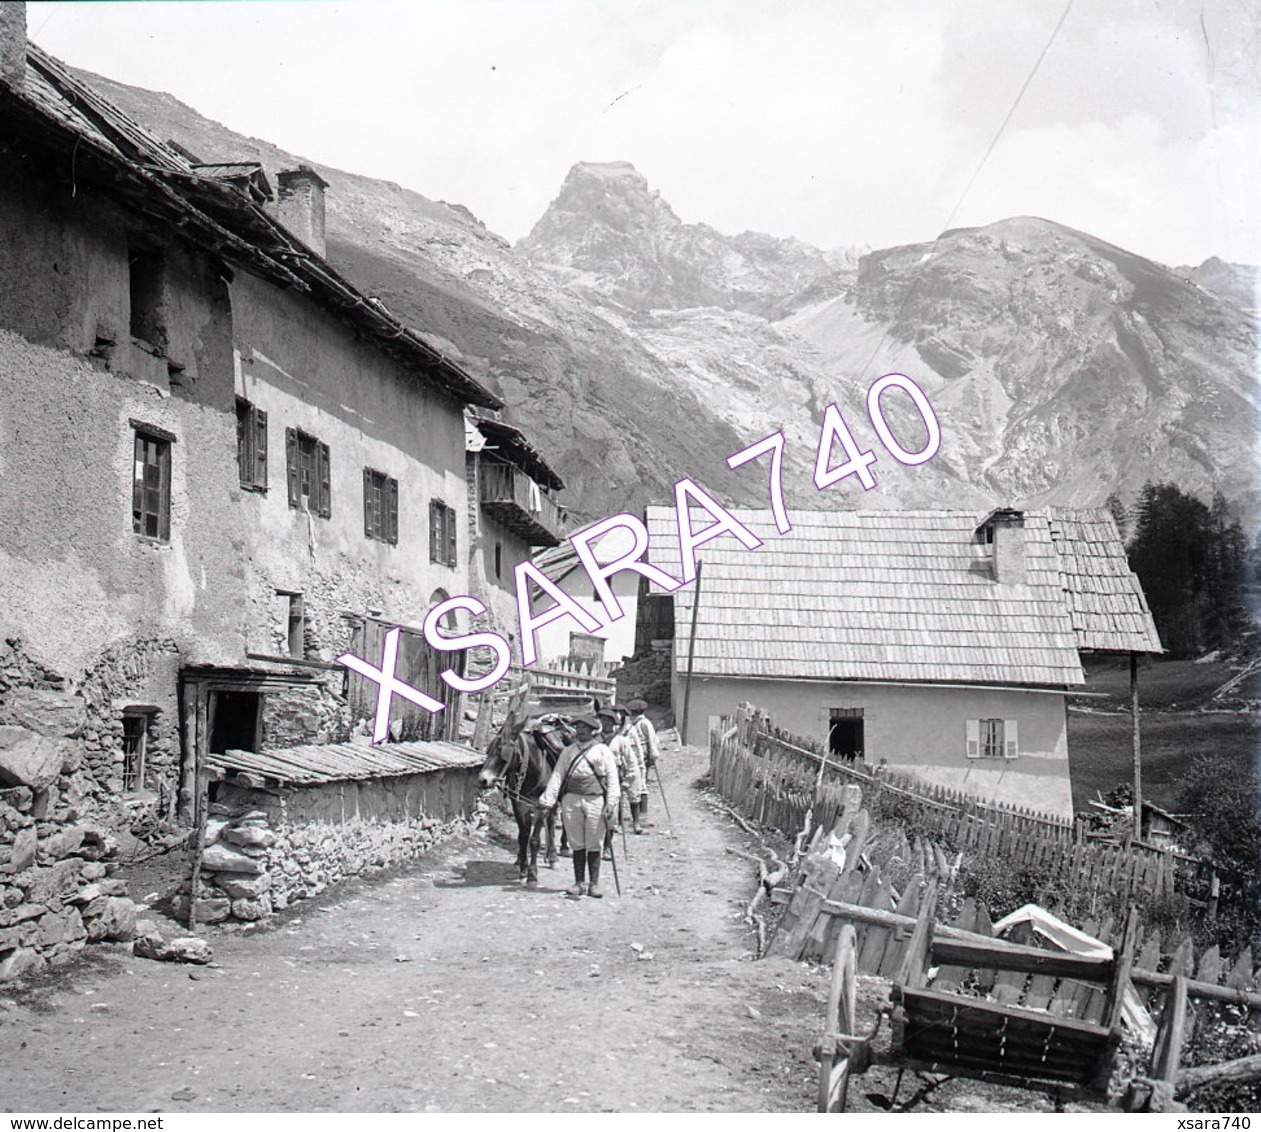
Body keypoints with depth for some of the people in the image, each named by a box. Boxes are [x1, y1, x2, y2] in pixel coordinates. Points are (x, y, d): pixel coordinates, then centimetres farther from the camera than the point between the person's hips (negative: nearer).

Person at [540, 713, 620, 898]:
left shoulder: (603, 751, 6)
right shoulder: (568, 751, 13)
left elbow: (612, 779, 1)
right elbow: (557, 776, 8)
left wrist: (612, 803, -11)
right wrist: (547, 800, -3)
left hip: (595, 800, -2)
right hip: (571, 799, 2)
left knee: (594, 844, 1)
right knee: (577, 843, 6)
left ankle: (594, 884, 8)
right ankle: (579, 882, 13)